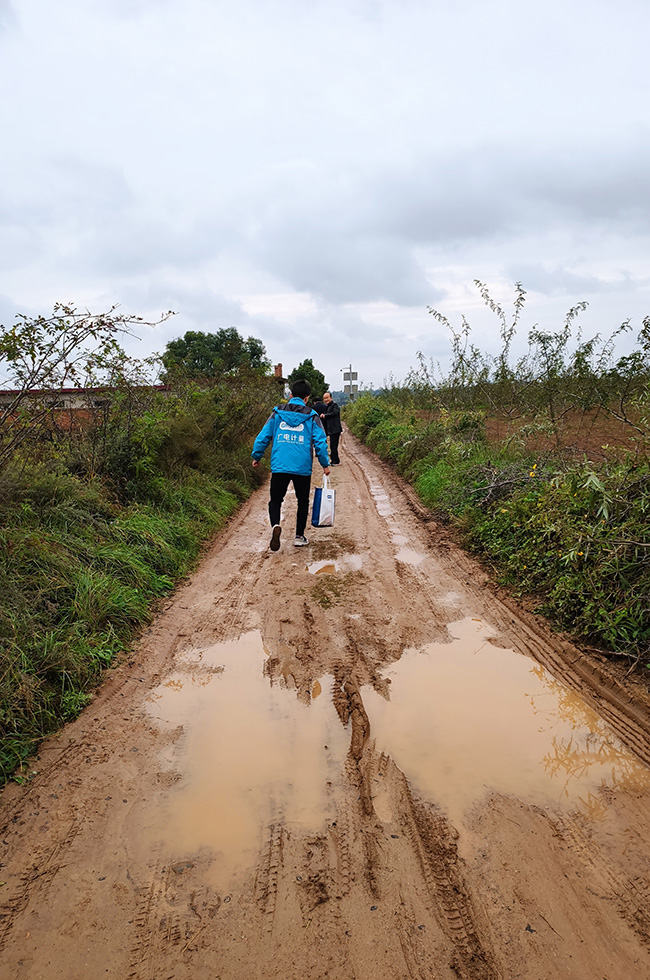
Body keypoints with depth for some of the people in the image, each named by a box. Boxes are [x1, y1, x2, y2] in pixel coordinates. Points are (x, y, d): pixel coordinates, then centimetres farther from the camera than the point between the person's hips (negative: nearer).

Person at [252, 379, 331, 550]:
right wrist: (325, 464, 8)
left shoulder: (277, 413, 5)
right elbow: (320, 442, -2)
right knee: (303, 501, 16)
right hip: (303, 468, 0)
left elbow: (263, 436, 5)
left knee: (275, 500, 9)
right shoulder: (311, 417, 1)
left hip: (279, 466, 0)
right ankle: (299, 537, 20)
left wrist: (256, 456, 18)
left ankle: (275, 525, -19)